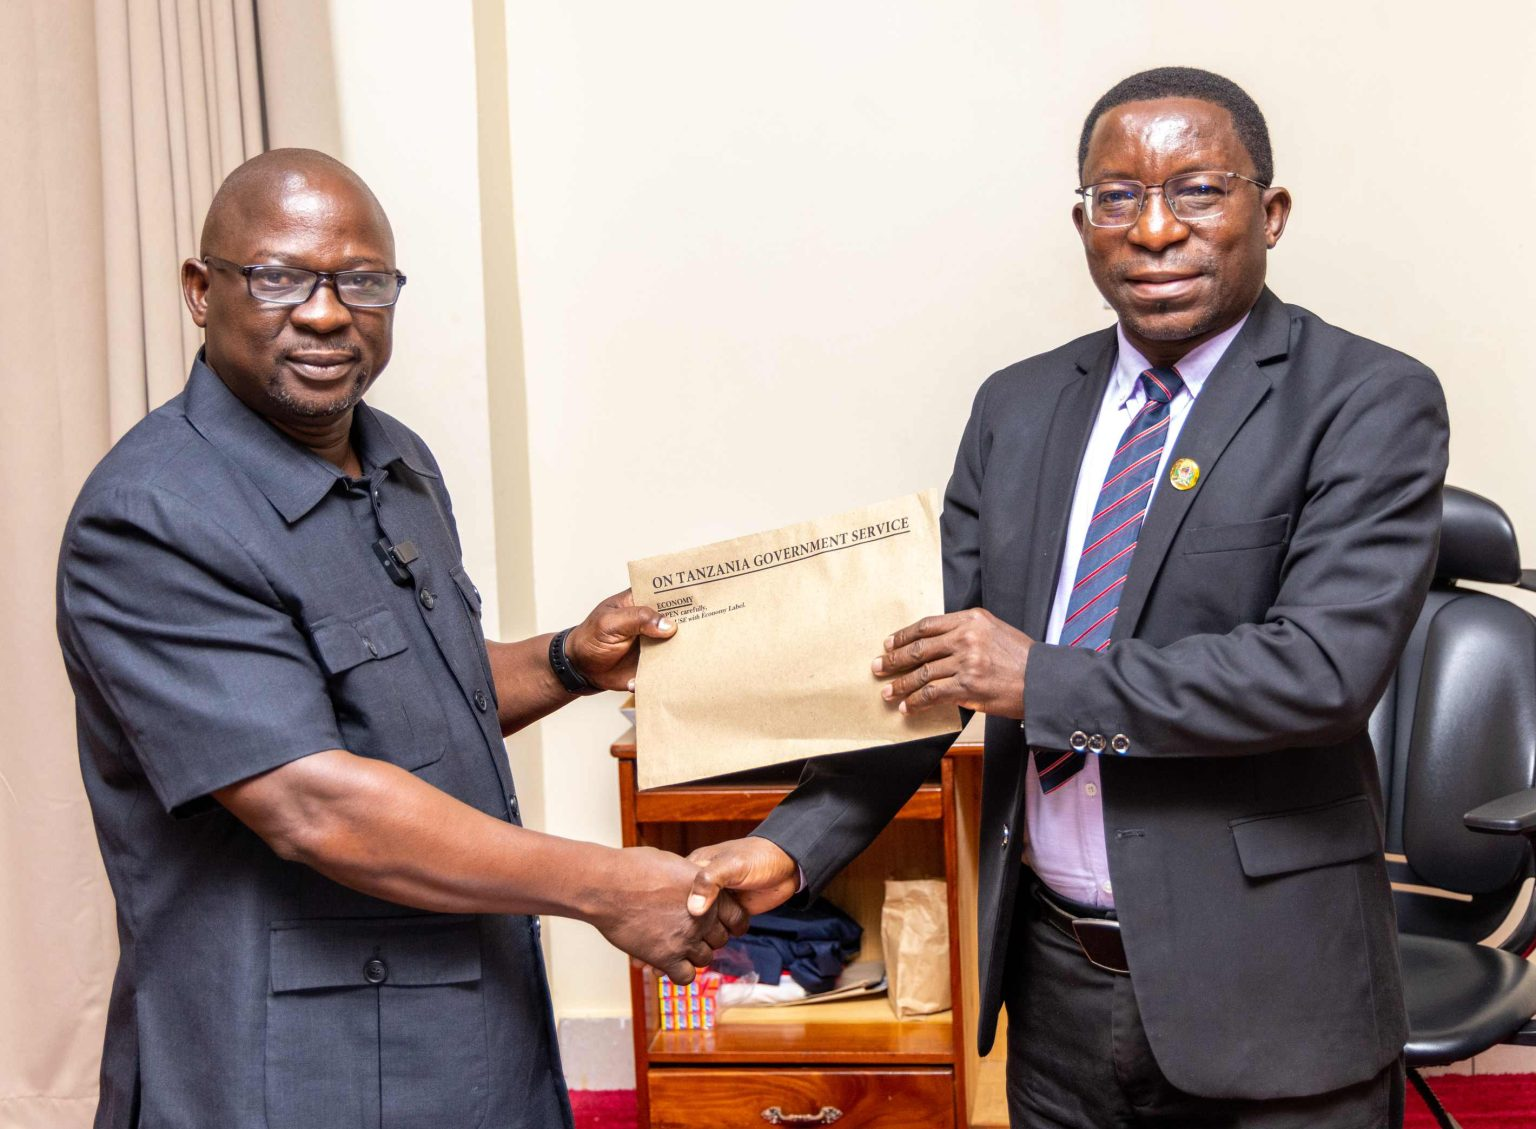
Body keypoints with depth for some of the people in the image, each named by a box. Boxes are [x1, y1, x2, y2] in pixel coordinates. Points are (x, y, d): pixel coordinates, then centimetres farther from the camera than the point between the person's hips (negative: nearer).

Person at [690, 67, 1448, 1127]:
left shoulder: (1371, 402, -10)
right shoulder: (1018, 406, 6)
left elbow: (1327, 665, -21)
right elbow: (929, 664, 6)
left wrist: (1041, 678, -19)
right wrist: (793, 845, -5)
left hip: (1264, 993, -4)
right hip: (1056, 975, 4)